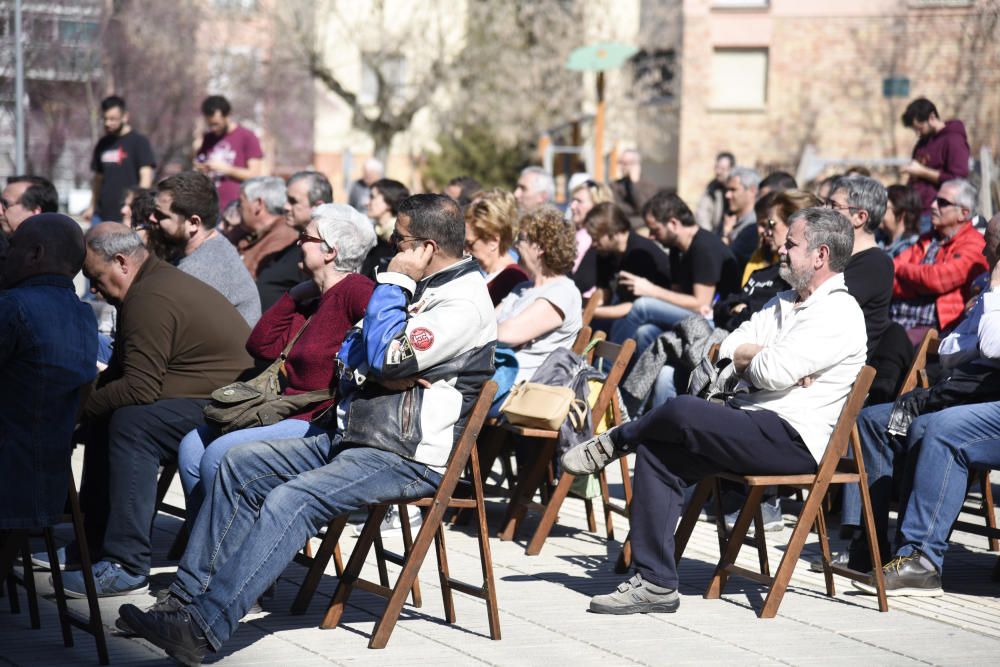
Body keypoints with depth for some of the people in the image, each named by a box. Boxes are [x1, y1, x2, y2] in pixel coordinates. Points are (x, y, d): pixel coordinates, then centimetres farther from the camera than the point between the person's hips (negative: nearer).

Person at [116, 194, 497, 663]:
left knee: (289, 502, -28)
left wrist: (392, 283, -10)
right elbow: (347, 355, 18)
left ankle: (203, 628, -33)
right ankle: (187, 597, -3)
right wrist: (379, 372, -5)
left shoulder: (464, 303, -13)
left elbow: (384, 355, -22)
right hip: (351, 439, 10)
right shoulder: (423, 287, 18)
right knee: (240, 465, 2)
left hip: (407, 458, -10)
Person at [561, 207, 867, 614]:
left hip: (793, 440, -10)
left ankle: (616, 440, 7)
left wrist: (749, 357, 2)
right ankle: (655, 583, -8)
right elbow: (729, 348, 11)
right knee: (657, 452, -8)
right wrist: (768, 357, -8)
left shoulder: (839, 313, -10)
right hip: (754, 424, 10)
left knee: (682, 412, -26)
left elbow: (773, 372, -20)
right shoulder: (785, 303, 22)